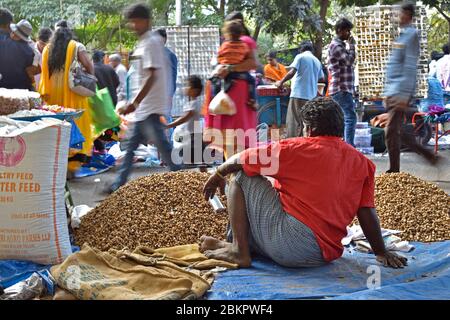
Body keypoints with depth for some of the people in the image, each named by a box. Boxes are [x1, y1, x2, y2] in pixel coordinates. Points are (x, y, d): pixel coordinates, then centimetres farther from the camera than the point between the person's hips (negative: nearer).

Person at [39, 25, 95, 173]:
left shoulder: (47, 49, 13)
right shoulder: (76, 46, 3)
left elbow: (43, 71, 8)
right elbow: (89, 66, -6)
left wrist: (45, 92, 11)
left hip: (52, 93, 4)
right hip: (72, 92, -4)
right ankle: (72, 162, -5)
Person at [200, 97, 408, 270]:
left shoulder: (298, 148, -4)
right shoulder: (362, 163, 8)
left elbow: (242, 160, 3)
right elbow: (367, 212, 5)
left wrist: (218, 174, 21)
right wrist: (381, 253, 13)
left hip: (289, 244, -7)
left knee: (242, 177, 5)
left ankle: (239, 250, 1)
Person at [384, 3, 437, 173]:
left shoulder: (411, 35, -10)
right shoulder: (403, 34, 16)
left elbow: (409, 67, -17)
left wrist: (403, 96, -22)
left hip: (400, 92, -9)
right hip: (393, 91, 9)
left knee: (391, 132, -5)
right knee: (396, 131, 14)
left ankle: (394, 171, 5)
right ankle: (425, 152, 26)